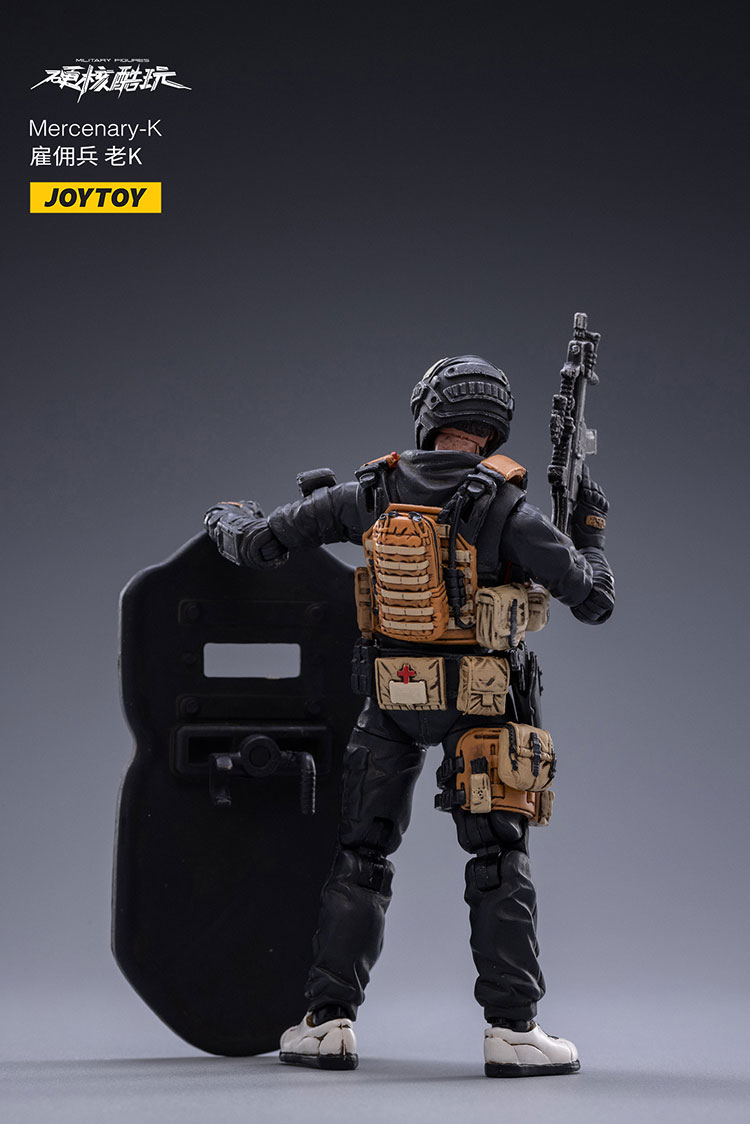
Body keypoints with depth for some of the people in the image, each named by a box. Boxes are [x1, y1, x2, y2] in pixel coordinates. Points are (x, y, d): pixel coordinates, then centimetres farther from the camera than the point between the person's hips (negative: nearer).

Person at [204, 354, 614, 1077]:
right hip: (482, 704, -3)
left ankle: (329, 1020, 9)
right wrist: (589, 532, 8)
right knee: (500, 864, 5)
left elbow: (260, 544, 5)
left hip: (391, 700, 3)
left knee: (361, 856, 12)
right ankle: (512, 1030, 1)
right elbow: (594, 600, -11)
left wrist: (227, 521, 29)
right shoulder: (502, 508, -13)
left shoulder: (372, 494, -2)